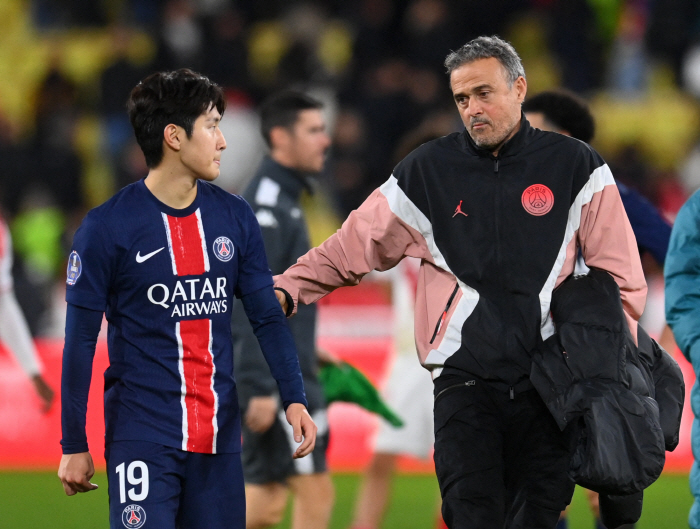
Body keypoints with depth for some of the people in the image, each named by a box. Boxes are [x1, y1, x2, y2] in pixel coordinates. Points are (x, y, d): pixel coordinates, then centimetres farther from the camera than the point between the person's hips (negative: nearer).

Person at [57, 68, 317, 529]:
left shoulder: (236, 218, 6)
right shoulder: (107, 228, -7)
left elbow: (267, 316, 10)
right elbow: (81, 340, -3)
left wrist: (294, 398, -3)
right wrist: (74, 445, -3)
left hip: (219, 436, 5)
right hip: (142, 437, -5)